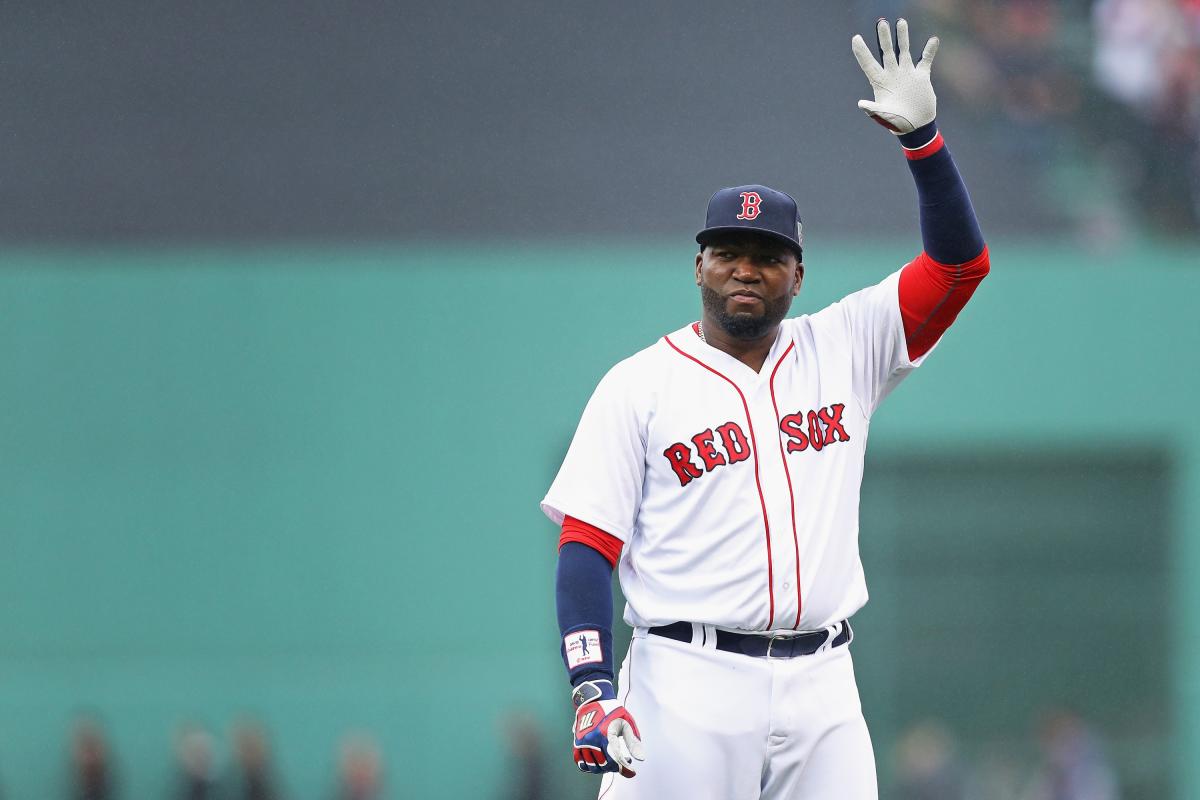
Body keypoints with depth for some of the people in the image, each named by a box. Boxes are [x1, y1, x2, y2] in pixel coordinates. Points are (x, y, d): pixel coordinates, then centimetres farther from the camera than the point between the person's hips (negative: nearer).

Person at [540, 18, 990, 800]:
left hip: (822, 685, 3)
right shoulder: (639, 385, 3)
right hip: (689, 690, -3)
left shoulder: (843, 350, 12)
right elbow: (587, 544, -2)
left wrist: (922, 136, -8)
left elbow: (961, 262, 6)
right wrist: (593, 690, -15)